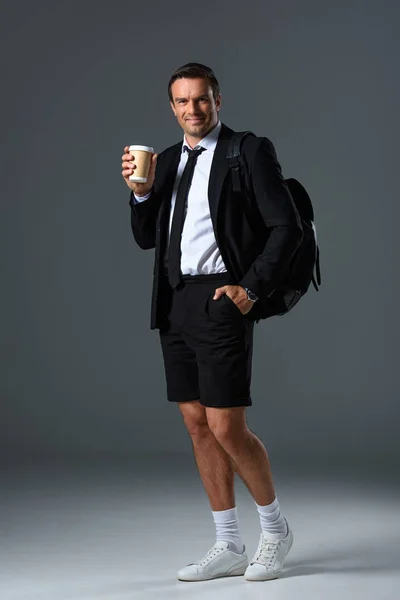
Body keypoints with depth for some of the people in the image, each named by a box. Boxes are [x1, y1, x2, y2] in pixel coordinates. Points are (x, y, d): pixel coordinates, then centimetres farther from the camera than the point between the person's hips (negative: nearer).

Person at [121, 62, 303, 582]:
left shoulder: (250, 152, -3)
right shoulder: (166, 161, 16)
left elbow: (287, 228, -7)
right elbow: (147, 238, 16)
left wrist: (251, 288, -13)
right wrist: (141, 191, -1)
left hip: (220, 300, -7)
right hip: (174, 303, 7)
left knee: (227, 429, -8)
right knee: (198, 426, 9)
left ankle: (275, 528, 15)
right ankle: (229, 549, 18)